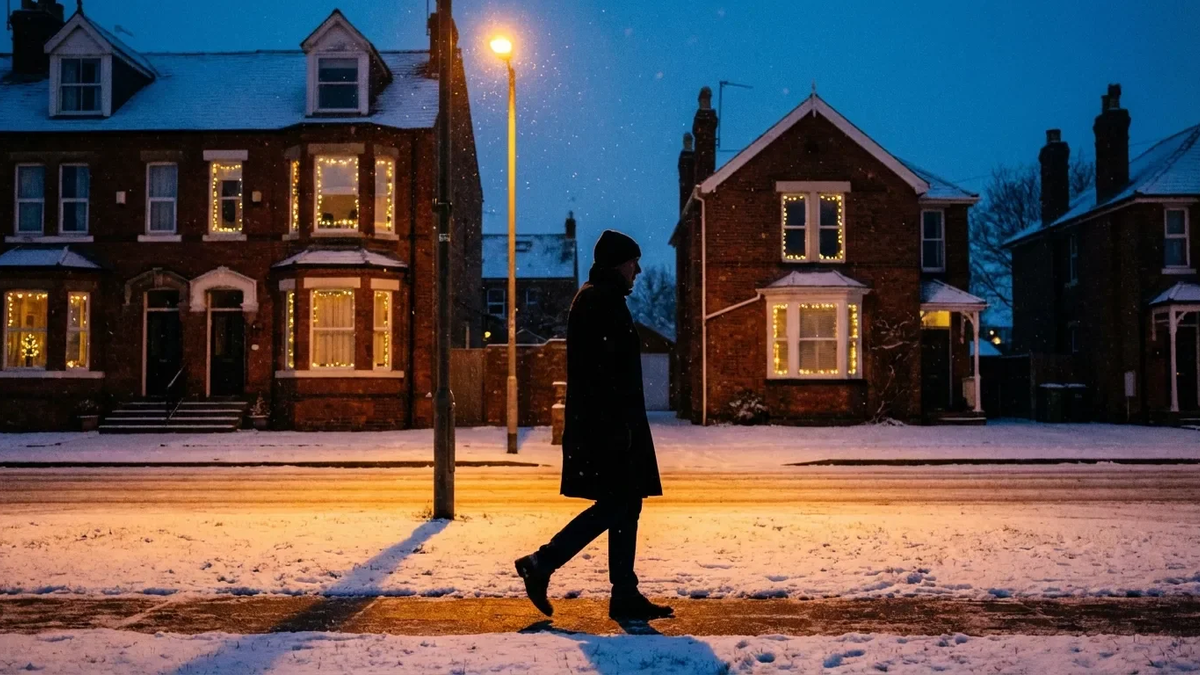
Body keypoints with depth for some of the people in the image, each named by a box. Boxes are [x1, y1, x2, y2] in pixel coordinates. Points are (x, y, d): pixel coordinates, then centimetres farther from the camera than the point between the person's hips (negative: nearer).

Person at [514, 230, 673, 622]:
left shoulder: (601, 299, 20)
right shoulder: (601, 300, -12)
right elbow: (603, 369, -21)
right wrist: (616, 424, -24)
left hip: (610, 424, 11)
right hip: (609, 424, -11)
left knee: (625, 505, 9)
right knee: (616, 506, -6)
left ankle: (625, 596, 14)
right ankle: (541, 564, 2)